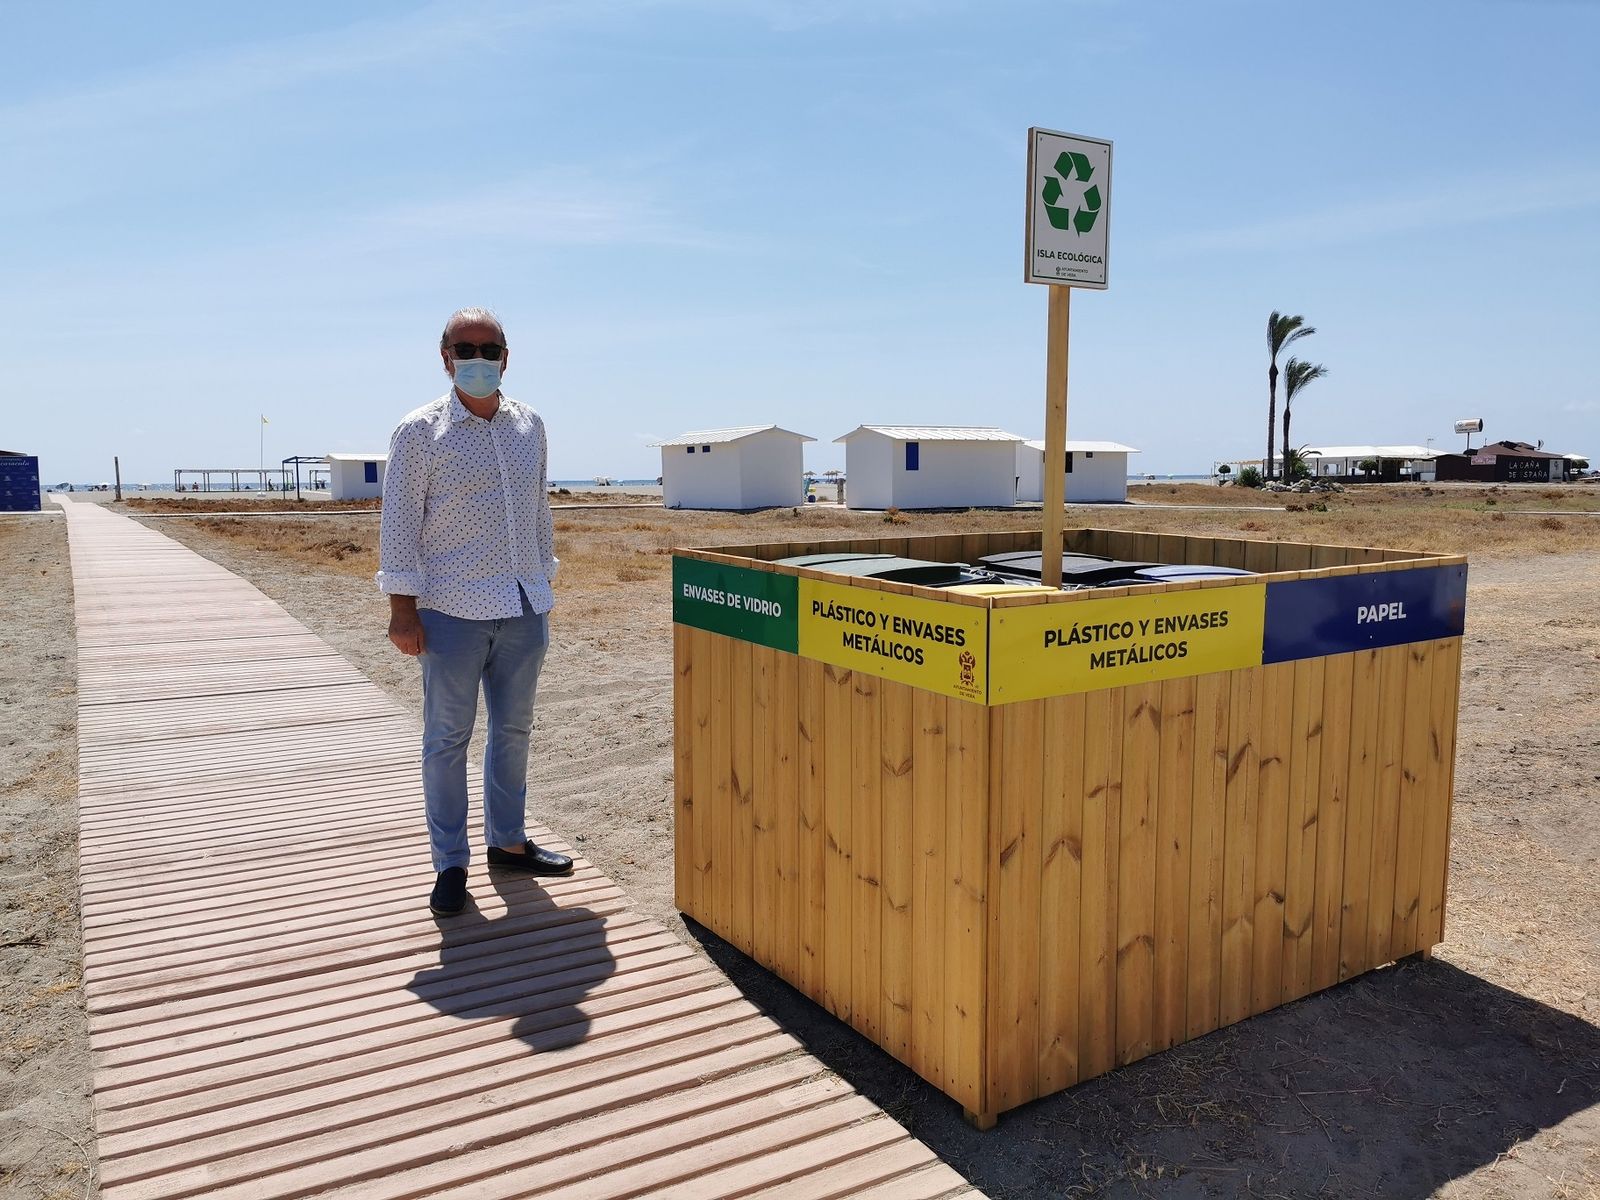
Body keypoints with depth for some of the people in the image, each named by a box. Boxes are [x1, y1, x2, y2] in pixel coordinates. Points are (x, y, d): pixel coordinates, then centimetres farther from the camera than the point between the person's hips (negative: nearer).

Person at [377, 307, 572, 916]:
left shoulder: (529, 426, 11)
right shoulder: (420, 431, -4)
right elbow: (399, 522, -5)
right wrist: (402, 606, -10)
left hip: (524, 608, 5)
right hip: (452, 611, -5)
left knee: (513, 728, 14)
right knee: (448, 736, 3)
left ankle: (507, 841, 30)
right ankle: (450, 863, 15)